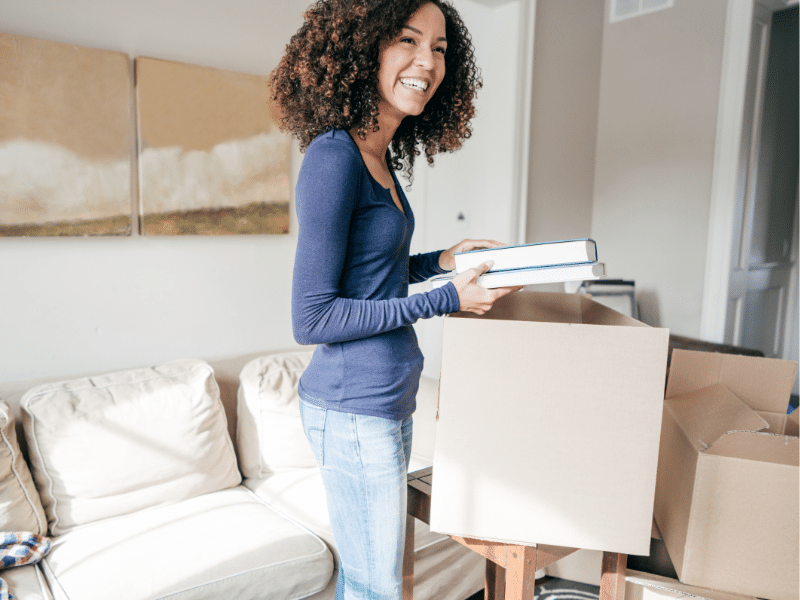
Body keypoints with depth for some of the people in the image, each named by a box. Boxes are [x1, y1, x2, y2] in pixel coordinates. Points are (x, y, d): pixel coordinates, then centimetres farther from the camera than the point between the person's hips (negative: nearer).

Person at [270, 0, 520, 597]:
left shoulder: (382, 158, 9)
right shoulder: (333, 156, -18)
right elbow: (312, 318, -19)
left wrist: (440, 261, 8)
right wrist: (446, 299, -18)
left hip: (388, 398, 9)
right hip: (354, 408, -8)